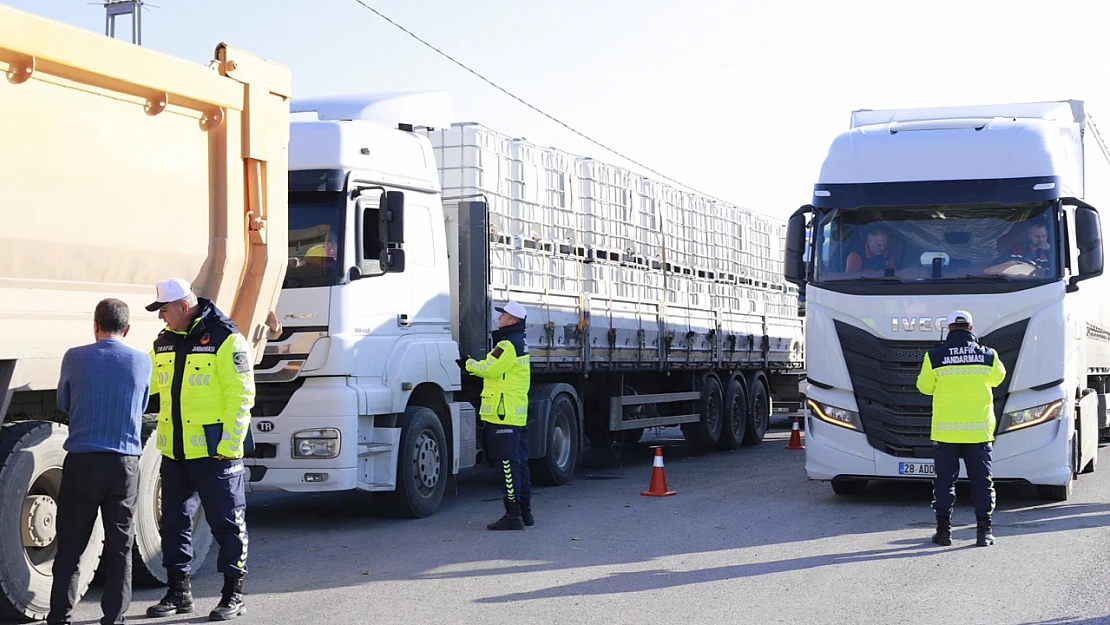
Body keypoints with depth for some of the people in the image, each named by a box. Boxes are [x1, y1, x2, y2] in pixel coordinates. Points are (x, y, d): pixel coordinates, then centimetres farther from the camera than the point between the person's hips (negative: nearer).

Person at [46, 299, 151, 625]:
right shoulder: (142, 362, 0)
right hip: (125, 463, 1)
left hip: (82, 461, -1)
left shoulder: (75, 358, -4)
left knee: (70, 545, 7)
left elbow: (63, 405, 11)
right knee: (120, 546, 8)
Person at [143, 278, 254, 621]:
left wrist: (229, 445, -17)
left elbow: (241, 395, -14)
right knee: (174, 520, 12)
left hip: (213, 450, -7)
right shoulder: (164, 341, 11)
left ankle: (234, 593, 11)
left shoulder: (225, 339, -12)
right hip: (174, 451, 7)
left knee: (226, 521, 1)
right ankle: (179, 591, 23)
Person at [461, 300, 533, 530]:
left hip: (503, 414, -10)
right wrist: (472, 365, 13)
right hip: (519, 414, 10)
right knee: (520, 462, 13)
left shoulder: (508, 345, -15)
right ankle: (525, 511, 19)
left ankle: (513, 514, -8)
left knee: (509, 463, -8)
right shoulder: (520, 344, 17)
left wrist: (469, 364, 1)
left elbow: (489, 369, -16)